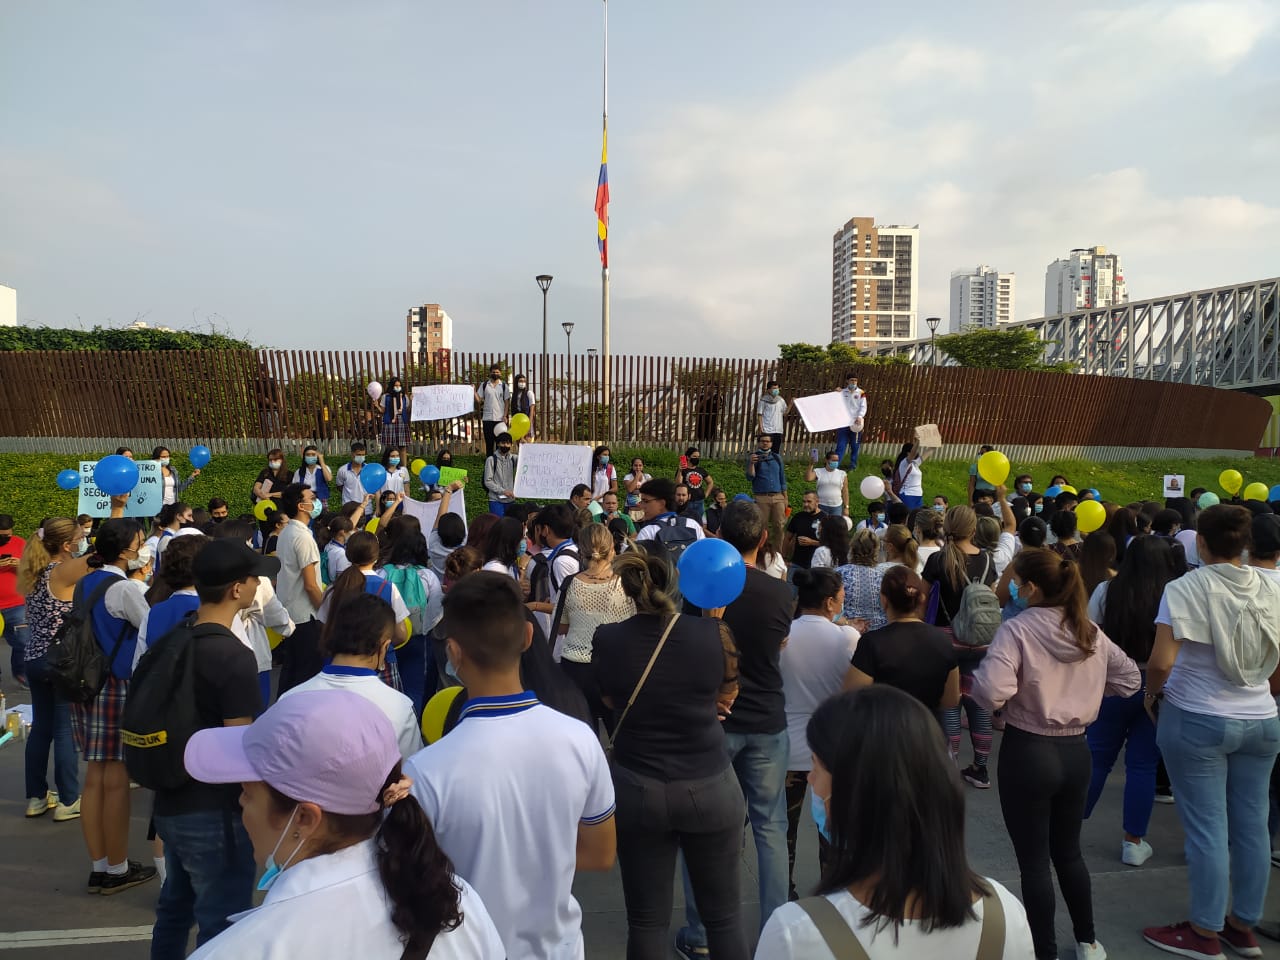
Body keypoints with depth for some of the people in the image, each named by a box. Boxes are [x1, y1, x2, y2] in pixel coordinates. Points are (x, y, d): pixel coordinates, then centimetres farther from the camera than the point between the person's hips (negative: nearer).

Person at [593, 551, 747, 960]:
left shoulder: (606, 639, -11)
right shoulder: (713, 633, -14)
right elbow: (727, 700, 3)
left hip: (637, 789, 1)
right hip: (711, 787, 0)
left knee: (647, 921, 15)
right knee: (724, 916, 17)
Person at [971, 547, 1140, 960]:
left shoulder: (1017, 629, -19)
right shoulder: (1090, 631, 1)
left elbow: (991, 693, -28)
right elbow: (1129, 679, 10)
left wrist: (974, 681, -8)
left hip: (1027, 752, -6)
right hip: (1076, 751, 6)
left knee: (1034, 860, 8)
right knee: (1068, 851, 24)